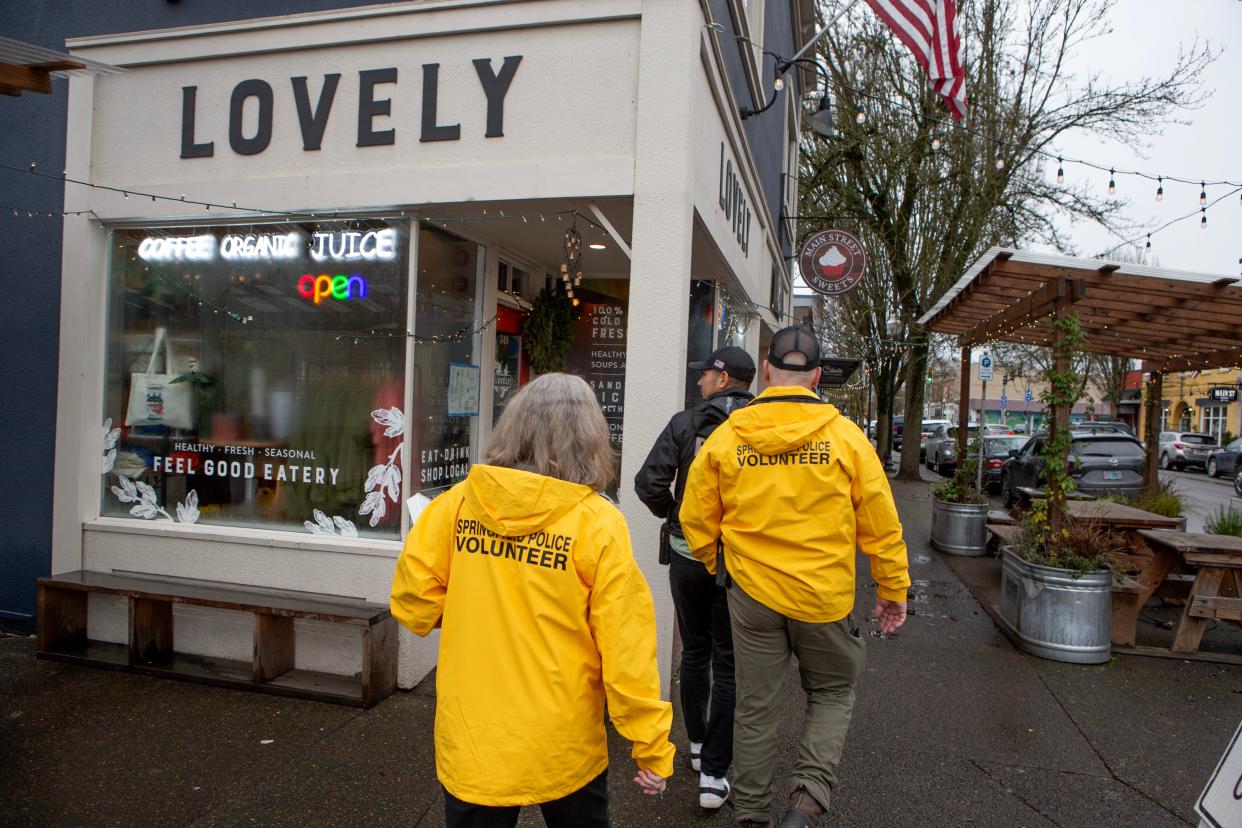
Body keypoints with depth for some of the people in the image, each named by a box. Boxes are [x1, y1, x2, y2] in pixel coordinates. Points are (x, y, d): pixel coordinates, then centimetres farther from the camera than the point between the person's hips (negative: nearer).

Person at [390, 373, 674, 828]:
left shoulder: (458, 503, -10)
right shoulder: (598, 523, -16)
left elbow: (413, 601, -4)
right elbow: (626, 647, -14)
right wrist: (652, 747, -4)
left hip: (472, 743, 2)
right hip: (564, 749, -1)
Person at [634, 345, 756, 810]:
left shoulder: (685, 424, -8)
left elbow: (649, 483, -12)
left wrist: (672, 514, 6)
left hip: (688, 555, 1)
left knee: (694, 652, 19)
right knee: (728, 664, 8)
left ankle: (697, 745, 35)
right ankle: (713, 774, 11)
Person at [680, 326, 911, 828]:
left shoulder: (725, 436, -5)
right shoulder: (845, 436, -8)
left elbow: (696, 519, 1)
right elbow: (880, 523, -4)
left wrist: (717, 567, 18)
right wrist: (893, 589, 8)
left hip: (752, 593, 1)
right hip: (825, 597, -1)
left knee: (756, 707, 15)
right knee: (832, 693, 22)